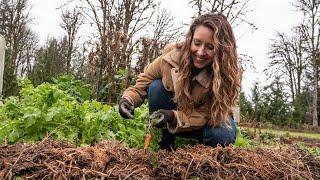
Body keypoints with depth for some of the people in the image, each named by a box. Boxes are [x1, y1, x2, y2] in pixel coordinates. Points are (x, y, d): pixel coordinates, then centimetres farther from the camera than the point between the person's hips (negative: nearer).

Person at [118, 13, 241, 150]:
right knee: (156, 87, -27)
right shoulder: (172, 56, -25)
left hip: (207, 121, -1)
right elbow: (143, 83, -13)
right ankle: (165, 142, -11)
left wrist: (173, 116, -42)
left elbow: (204, 115, -26)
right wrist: (128, 99, -34)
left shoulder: (228, 74, -29)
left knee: (223, 136, -33)